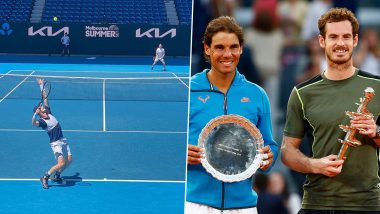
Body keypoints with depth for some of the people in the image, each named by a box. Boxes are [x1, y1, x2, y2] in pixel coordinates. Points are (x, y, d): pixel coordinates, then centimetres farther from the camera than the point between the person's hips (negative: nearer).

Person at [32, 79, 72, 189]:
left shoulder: (48, 113, -2)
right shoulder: (41, 122, -20)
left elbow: (45, 97, 6)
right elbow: (34, 123, -43)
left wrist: (41, 85, 9)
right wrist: (35, 113, -56)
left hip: (63, 140, 8)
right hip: (56, 143, -8)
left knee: (69, 160, 9)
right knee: (61, 163, -18)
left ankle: (57, 176, 26)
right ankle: (45, 178, -5)